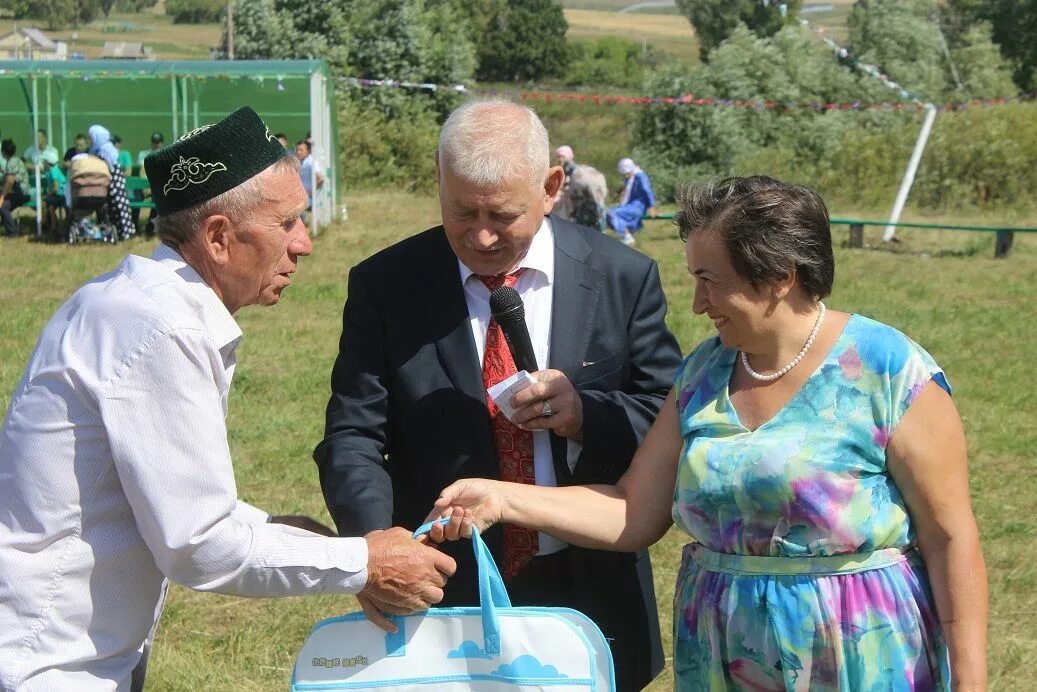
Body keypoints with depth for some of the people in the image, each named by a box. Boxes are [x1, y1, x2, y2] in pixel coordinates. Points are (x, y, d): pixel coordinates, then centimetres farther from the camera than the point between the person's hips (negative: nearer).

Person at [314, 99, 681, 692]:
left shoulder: (623, 279, -5)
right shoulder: (385, 286, -6)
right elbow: (353, 436, -10)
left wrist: (587, 415, -21)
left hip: (587, 599, 1)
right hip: (442, 601, -1)